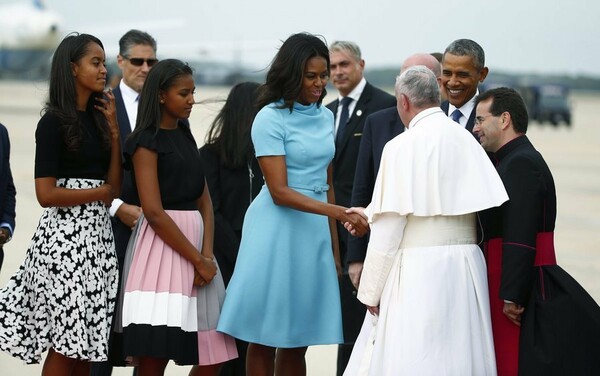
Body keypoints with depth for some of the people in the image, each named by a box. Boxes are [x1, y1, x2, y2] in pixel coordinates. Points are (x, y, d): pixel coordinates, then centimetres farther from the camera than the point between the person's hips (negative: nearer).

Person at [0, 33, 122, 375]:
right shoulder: (54, 122, -7)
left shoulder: (98, 117, 13)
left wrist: (113, 130, 1)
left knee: (87, 341, 5)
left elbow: (114, 186, 7)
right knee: (65, 343, -6)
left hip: (98, 234, 7)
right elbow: (46, 194, -14)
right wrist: (99, 193, -4)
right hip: (65, 235, -7)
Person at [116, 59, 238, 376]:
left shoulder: (185, 137, 16)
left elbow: (204, 201, 13)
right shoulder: (146, 142, -7)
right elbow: (154, 212, -15)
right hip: (162, 245, -8)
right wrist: (198, 261, -13)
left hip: (195, 240, 8)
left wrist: (207, 254, -3)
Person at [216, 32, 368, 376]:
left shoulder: (325, 116, 10)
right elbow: (280, 192, -15)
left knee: (299, 340, 5)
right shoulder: (271, 119, -9)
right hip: (279, 229, -6)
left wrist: (334, 246, 12)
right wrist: (340, 212, -23)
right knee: (266, 338, -1)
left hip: (315, 231, 6)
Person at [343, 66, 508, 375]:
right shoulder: (467, 141, 9)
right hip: (467, 267, 6)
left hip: (418, 273, -6)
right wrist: (368, 215, 25)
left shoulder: (403, 146, -9)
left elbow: (389, 227, -11)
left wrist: (371, 291, -4)